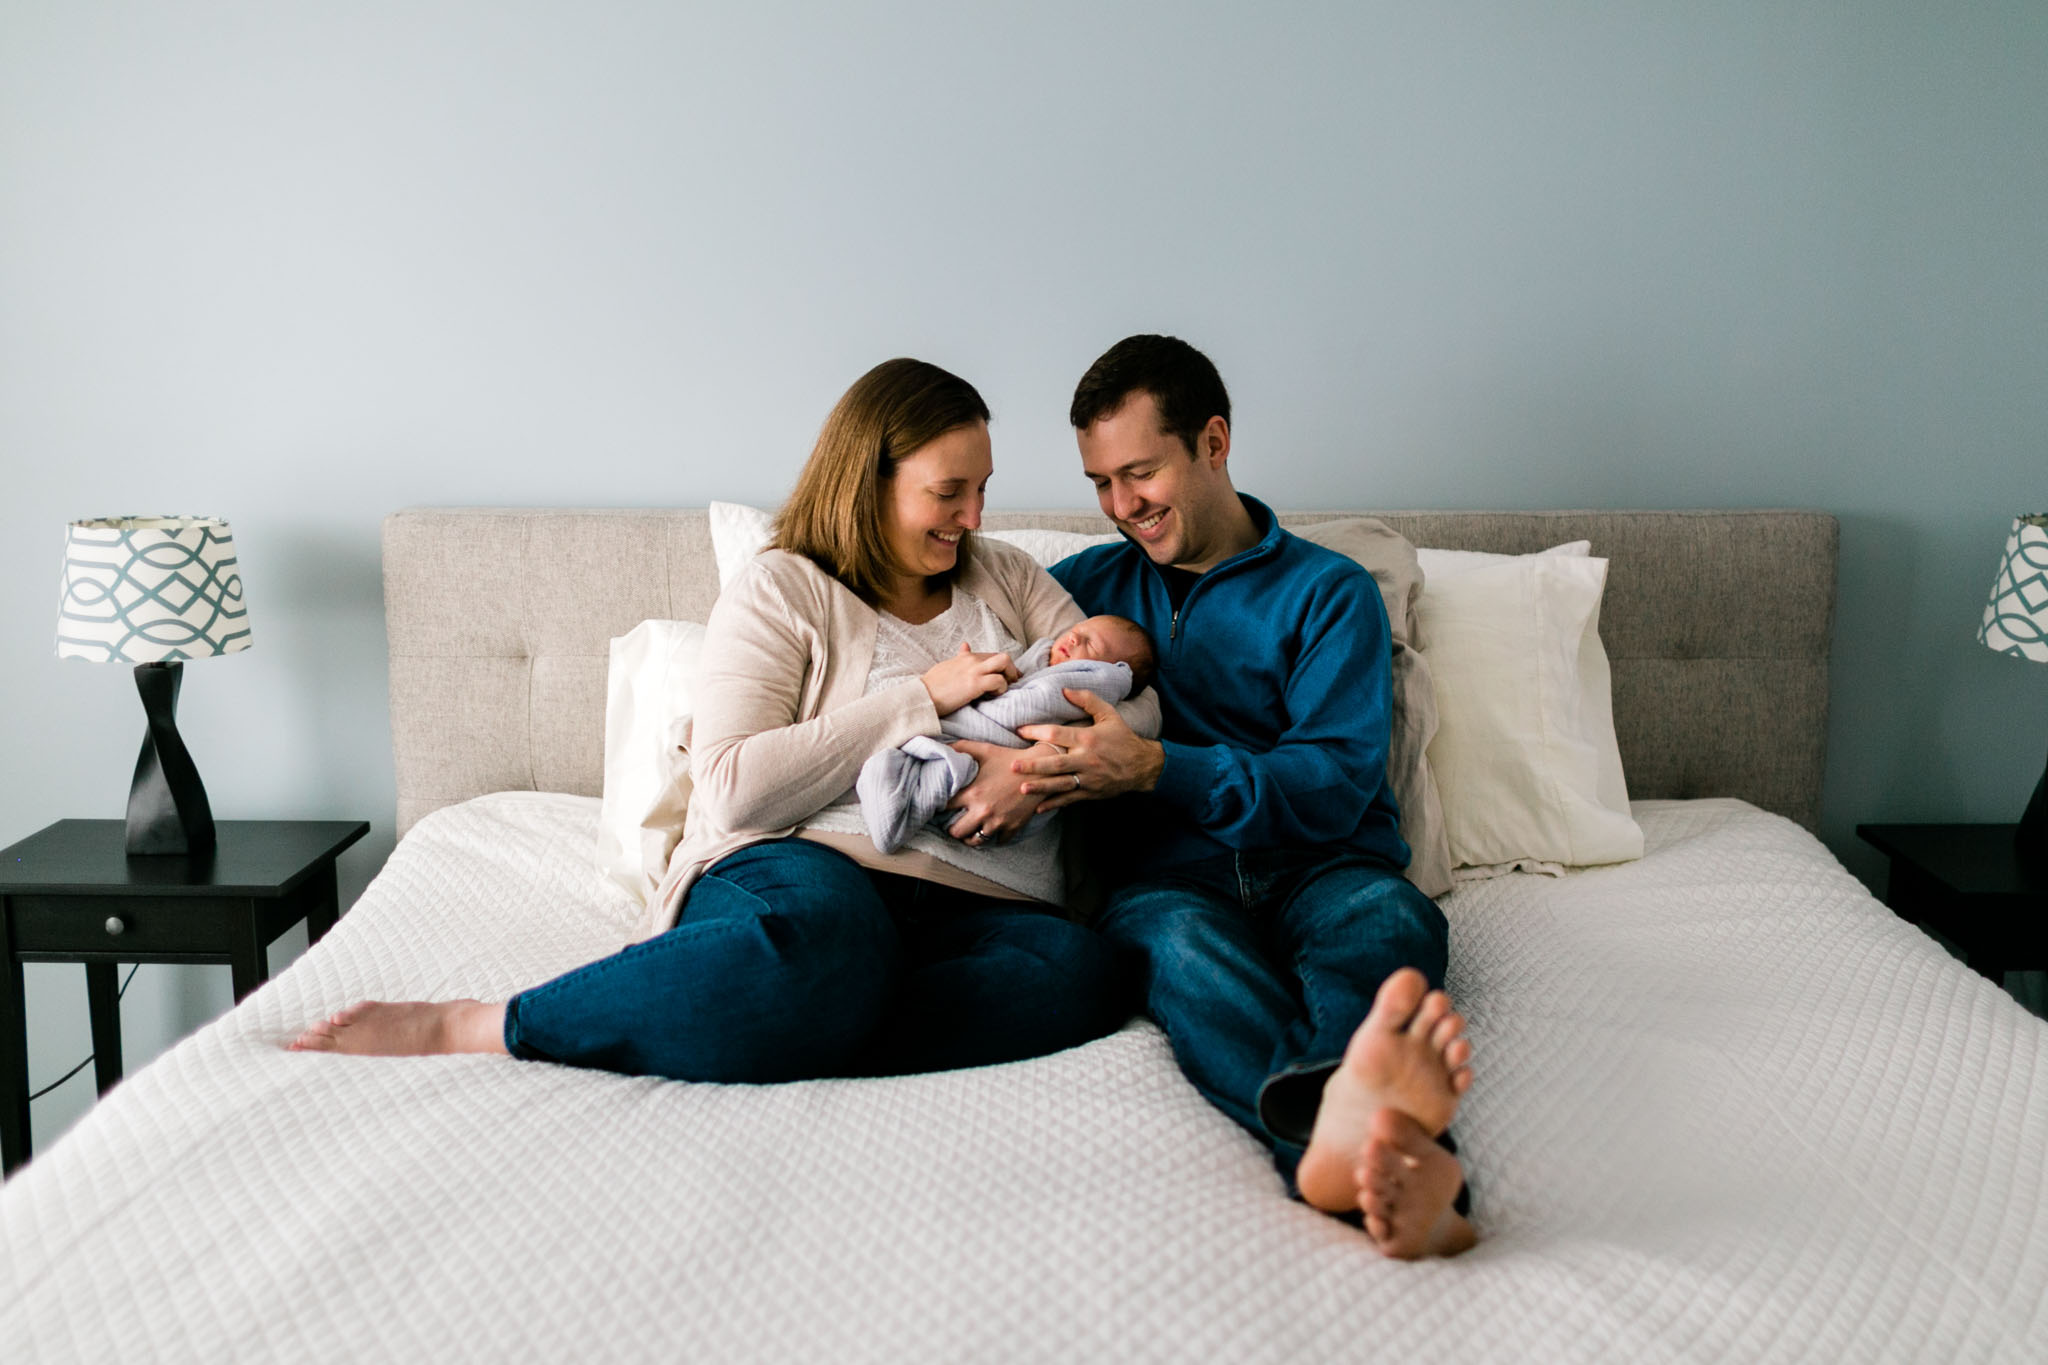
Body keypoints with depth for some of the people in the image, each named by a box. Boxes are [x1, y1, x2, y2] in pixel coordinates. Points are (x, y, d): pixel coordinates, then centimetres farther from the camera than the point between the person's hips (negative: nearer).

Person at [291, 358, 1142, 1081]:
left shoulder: (1006, 579, 23)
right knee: (827, 934, -42)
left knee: (1078, 971, -31)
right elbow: (733, 789, -6)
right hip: (810, 870, -4)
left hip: (977, 906, 5)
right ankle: (466, 1026, -28)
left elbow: (1136, 708, 18)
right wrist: (922, 697, -7)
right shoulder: (779, 590, 7)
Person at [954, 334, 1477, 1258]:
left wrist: (1155, 769, -16)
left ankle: (1350, 1130, -68)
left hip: (1320, 868, 0)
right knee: (1183, 944, -36)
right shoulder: (1093, 583, 24)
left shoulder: (1328, 591, 12)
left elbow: (1335, 786, -2)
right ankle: (1339, 1130, -67)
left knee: (1387, 916, -35)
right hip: (1167, 878, 1)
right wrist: (1010, 767, -9)